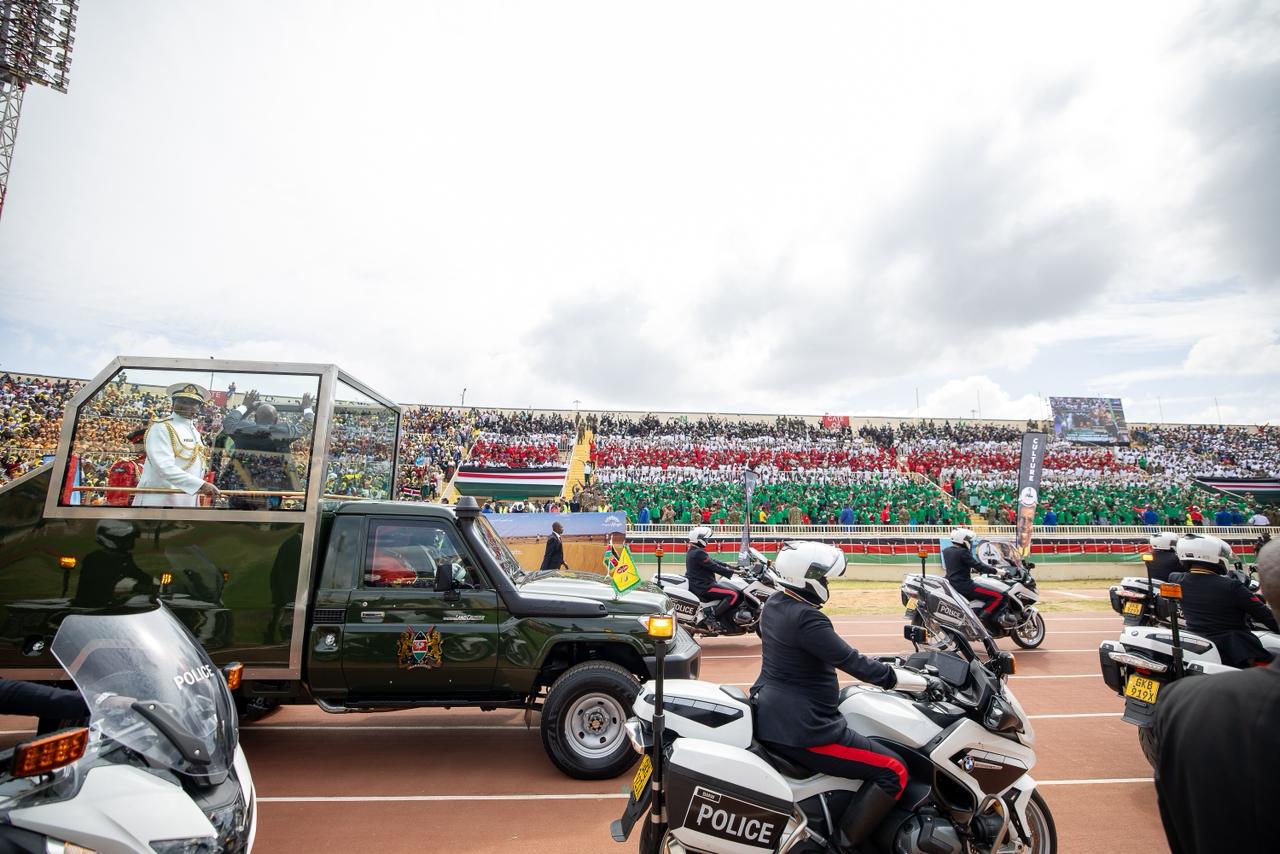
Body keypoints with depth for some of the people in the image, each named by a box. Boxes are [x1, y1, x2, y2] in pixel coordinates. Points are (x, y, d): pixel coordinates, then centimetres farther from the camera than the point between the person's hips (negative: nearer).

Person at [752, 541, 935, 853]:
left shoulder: (773, 604, 5)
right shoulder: (807, 619, -24)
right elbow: (854, 664, -23)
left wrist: (884, 664, 19)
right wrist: (926, 683, -15)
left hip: (770, 715, 10)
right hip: (799, 730, -10)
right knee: (893, 771, -4)